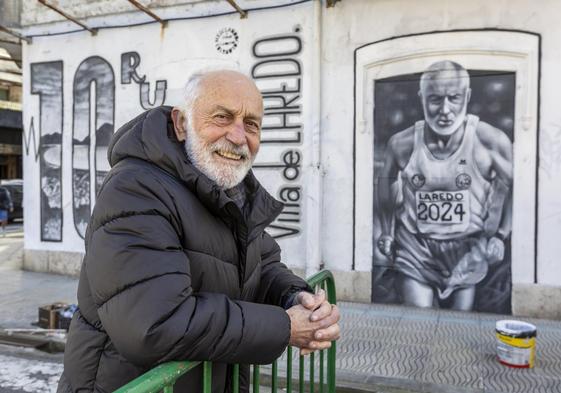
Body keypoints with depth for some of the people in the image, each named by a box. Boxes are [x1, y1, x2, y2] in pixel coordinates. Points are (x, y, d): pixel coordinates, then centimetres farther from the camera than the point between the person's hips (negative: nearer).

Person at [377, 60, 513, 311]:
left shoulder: (492, 141, -16)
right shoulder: (402, 143, -12)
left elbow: (512, 187, 0)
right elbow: (387, 181, 7)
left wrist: (500, 235, -2)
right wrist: (387, 232, 9)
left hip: (467, 253, 0)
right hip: (415, 250, 0)